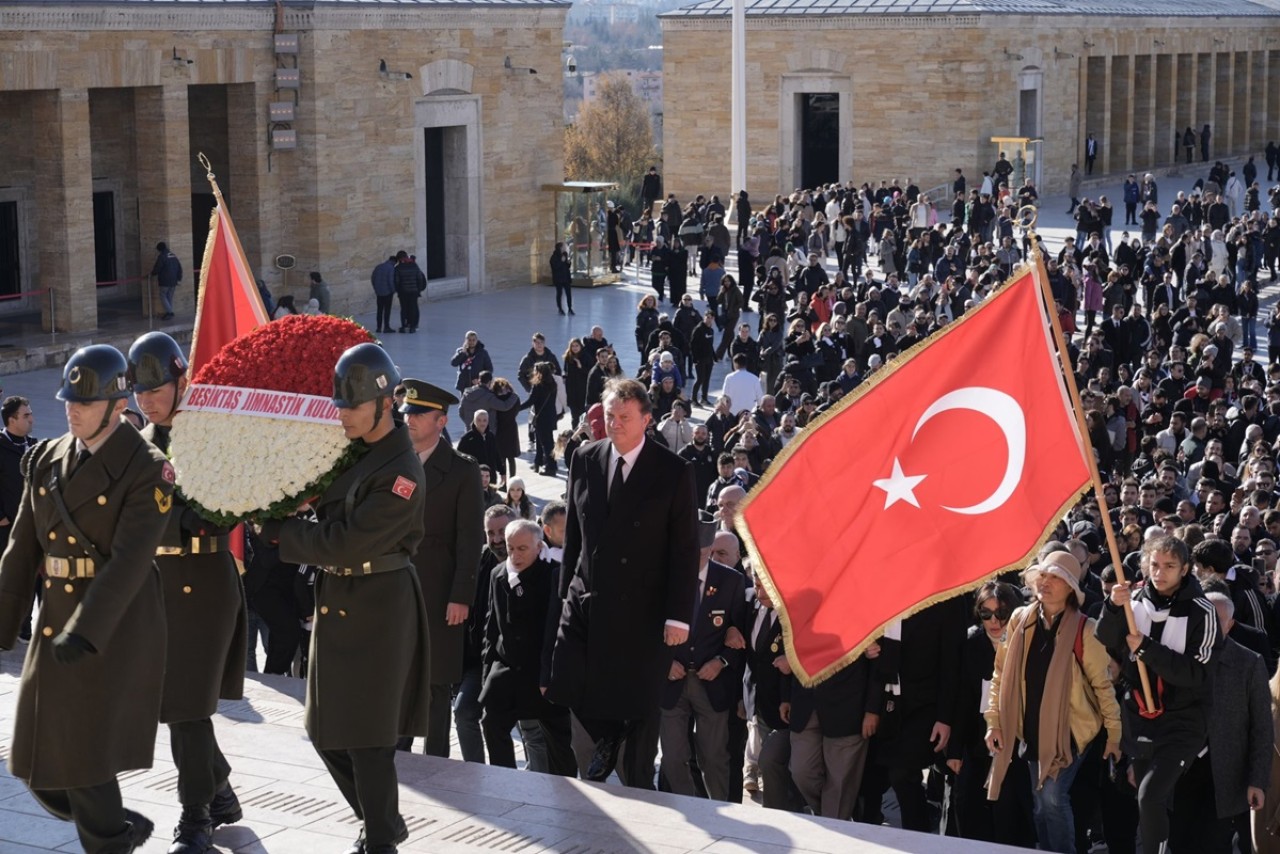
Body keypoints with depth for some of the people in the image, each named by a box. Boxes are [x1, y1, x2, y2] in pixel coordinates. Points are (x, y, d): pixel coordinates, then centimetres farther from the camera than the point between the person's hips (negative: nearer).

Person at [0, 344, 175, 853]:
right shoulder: (45, 460, 8)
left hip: (118, 628, -7)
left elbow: (130, 561, -20)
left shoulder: (146, 470, -12)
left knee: (84, 758, -5)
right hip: (55, 621, 7)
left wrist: (84, 632, -28)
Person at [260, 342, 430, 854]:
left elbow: (344, 544, -22)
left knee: (366, 735, 0)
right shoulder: (344, 449, 6)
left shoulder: (401, 472, -19)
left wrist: (277, 532, -15)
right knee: (327, 729, 15)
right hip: (336, 601, 8)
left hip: (376, 608, -8)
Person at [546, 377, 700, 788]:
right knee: (570, 690, -2)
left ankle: (637, 794, 25)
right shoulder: (585, 460, 2)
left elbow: (685, 550, -8)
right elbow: (573, 533, 10)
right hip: (586, 601, 3)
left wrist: (679, 615, -11)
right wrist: (567, 589, 8)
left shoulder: (673, 472, -9)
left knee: (640, 708, 7)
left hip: (642, 610, -3)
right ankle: (606, 739, 29)